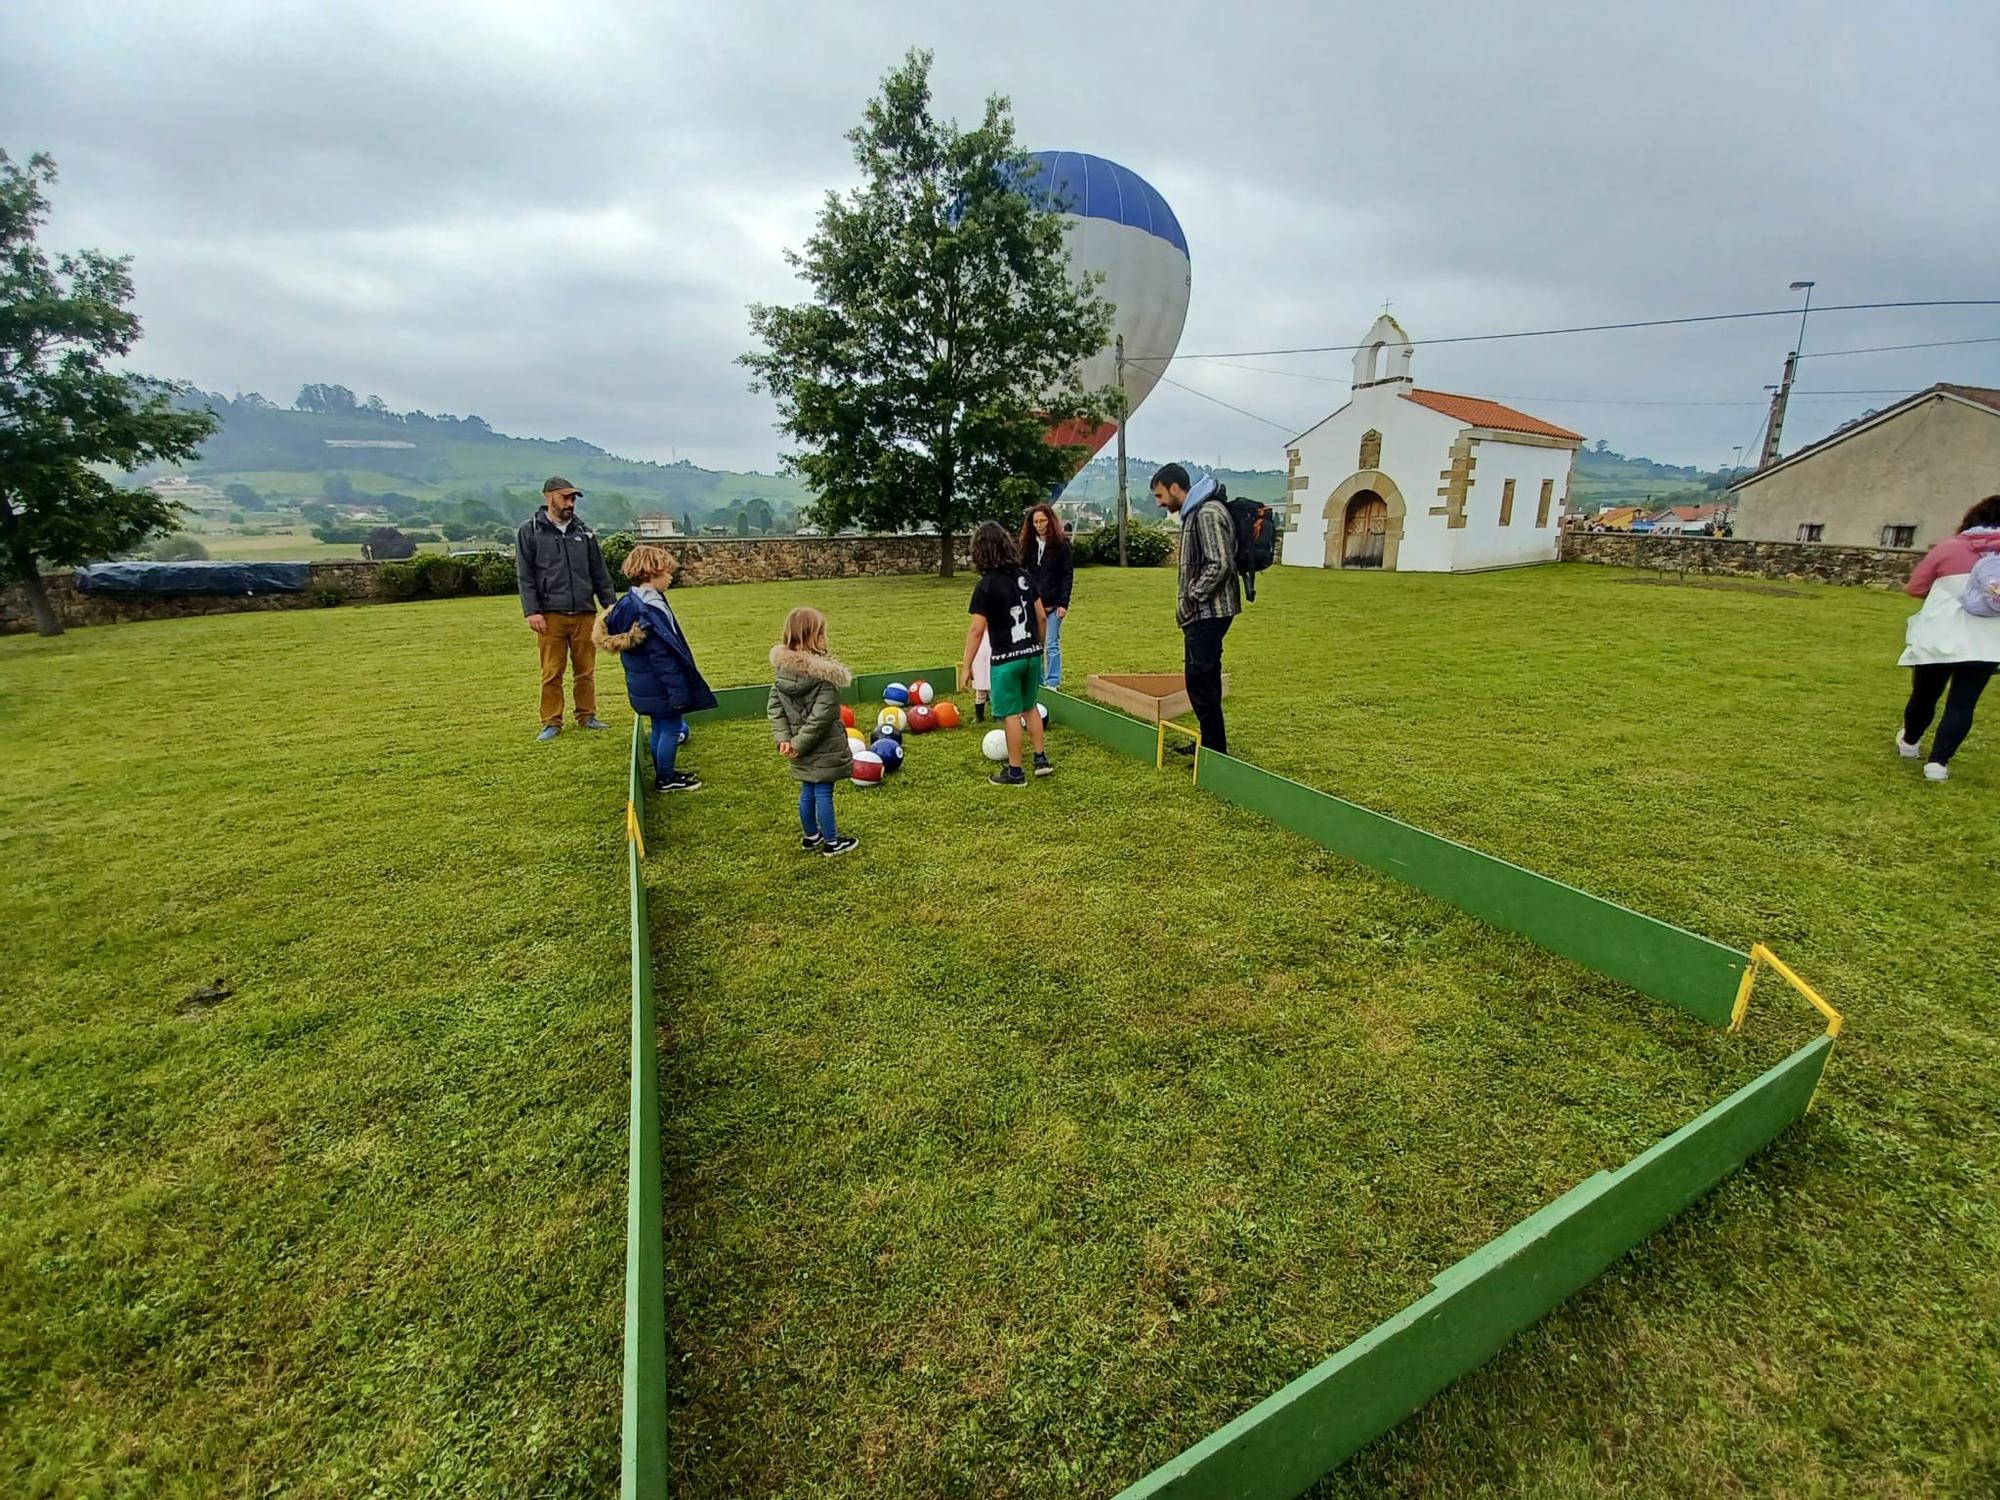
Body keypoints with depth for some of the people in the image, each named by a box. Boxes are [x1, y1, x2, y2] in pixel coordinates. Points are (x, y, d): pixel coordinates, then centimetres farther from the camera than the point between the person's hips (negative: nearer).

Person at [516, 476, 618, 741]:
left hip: (585, 614, 3)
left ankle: (587, 716, 18)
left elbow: (600, 574, 15)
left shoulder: (584, 532, 12)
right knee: (552, 673, 1)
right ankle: (551, 723, 9)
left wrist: (611, 605, 9)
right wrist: (532, 611, -9)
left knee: (586, 670, 7)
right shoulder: (530, 531, 3)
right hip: (551, 615, -3)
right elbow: (524, 576, 0)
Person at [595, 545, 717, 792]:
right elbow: (662, 655, -24)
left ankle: (664, 772, 32)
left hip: (646, 684, 10)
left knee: (660, 725, 19)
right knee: (672, 727, 2)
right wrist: (677, 690, -21)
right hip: (659, 685, -10)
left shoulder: (630, 603, 8)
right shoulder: (649, 610, -22)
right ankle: (666, 779, 12)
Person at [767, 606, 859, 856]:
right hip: (823, 747, -6)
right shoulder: (825, 674, -22)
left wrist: (783, 737, 0)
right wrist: (799, 743, -16)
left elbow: (775, 705, 0)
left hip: (803, 747, 7)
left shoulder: (782, 668, -1)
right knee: (823, 793, 5)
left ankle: (810, 836, 35)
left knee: (807, 791, 19)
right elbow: (821, 716, -24)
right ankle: (831, 843, 19)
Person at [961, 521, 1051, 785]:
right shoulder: (1023, 575, 4)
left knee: (1011, 715, 3)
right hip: (1032, 654, 6)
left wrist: (966, 665, -10)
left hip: (1006, 659, -6)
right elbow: (1042, 617, 8)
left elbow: (977, 630, -16)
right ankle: (1041, 759, 25)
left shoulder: (986, 585, -14)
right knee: (1029, 707, 22)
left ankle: (1015, 772, 11)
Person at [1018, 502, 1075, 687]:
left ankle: (1052, 683, 8)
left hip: (1053, 603, -4)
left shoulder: (1062, 543, -4)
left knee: (1052, 645, 0)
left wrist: (1064, 603, -13)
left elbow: (1068, 575, -6)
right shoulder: (1029, 543, 7)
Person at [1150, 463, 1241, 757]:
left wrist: (1190, 598, -17)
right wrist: (1188, 600, 12)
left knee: (1200, 681, -7)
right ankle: (1209, 743, 25)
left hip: (1208, 613, -10)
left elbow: (1220, 565, -24)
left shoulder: (1208, 513, -16)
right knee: (1204, 680, 15)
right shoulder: (1193, 513, 15)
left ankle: (1216, 751, 1)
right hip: (1203, 612, 10)